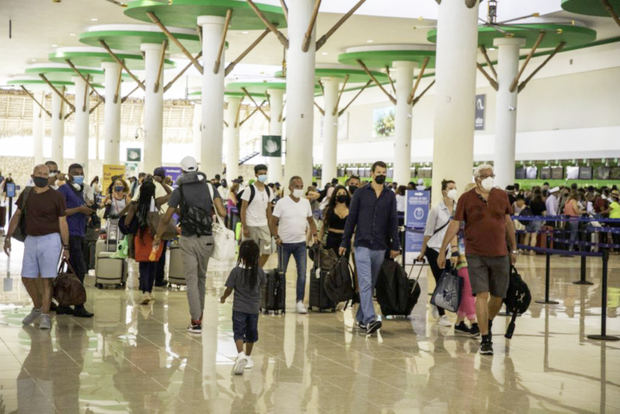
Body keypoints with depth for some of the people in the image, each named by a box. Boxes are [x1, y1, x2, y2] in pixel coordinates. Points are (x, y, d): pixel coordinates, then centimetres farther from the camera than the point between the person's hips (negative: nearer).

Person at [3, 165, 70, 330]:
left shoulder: (57, 197, -5)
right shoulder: (26, 194, 7)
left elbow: (63, 223, -3)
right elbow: (17, 215, 15)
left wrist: (66, 247, -5)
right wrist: (8, 237, 9)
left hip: (50, 240, -4)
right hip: (31, 240, 5)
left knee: (47, 279, -7)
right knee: (27, 278, 6)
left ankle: (45, 316, -3)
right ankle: (37, 308, 28)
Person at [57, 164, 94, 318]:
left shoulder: (80, 190, 20)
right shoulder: (64, 189, -6)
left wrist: (87, 211, 8)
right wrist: (79, 209, -17)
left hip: (79, 234, 9)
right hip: (70, 234, -9)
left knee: (73, 270, 11)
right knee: (79, 270, -11)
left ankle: (63, 305, 16)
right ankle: (78, 307, -7)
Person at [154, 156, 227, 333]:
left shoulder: (179, 191, -2)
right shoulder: (210, 187, 2)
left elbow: (166, 218, 1)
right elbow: (222, 213, -8)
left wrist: (157, 237, 15)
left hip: (188, 240, -2)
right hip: (206, 239, 2)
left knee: (191, 280, 0)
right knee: (201, 277, 17)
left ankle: (196, 322, -5)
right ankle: (199, 316, 25)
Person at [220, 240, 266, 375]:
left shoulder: (236, 271, -14)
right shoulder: (259, 271, -7)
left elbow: (229, 289, -9)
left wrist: (223, 297, 11)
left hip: (239, 308, -3)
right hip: (254, 308, 3)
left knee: (238, 333, -1)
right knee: (251, 333, 17)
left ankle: (241, 354, -24)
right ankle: (248, 357, 29)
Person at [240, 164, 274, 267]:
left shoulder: (268, 191, 9)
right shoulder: (249, 190, -7)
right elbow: (243, 210, -7)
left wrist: (269, 226, 12)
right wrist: (244, 227, -12)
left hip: (264, 225, 5)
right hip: (251, 226, -5)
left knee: (266, 252, 0)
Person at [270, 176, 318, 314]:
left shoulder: (306, 202, 6)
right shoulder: (282, 203, -6)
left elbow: (310, 220, 16)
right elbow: (273, 222, -5)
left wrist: (315, 235, 4)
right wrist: (276, 237, -15)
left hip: (300, 243, 3)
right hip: (284, 243, -3)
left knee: (302, 273, -4)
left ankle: (299, 301, 2)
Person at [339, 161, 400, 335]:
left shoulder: (390, 196, 9)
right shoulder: (361, 193, 3)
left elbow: (393, 222, 9)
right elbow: (351, 218, 4)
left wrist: (395, 245, 4)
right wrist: (344, 243, 1)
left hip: (380, 247, 3)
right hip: (362, 245, -3)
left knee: (371, 284, 10)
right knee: (365, 283, -13)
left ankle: (361, 317, 20)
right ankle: (370, 320, -21)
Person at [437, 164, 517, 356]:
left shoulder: (502, 196, 6)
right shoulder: (466, 199, -3)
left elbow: (508, 222, 15)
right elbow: (455, 224, -3)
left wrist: (513, 248, 17)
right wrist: (442, 250, -6)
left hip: (499, 254, 3)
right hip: (476, 255, -3)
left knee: (498, 296, 10)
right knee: (482, 295, -9)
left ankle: (488, 322, 40)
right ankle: (485, 340, -4)